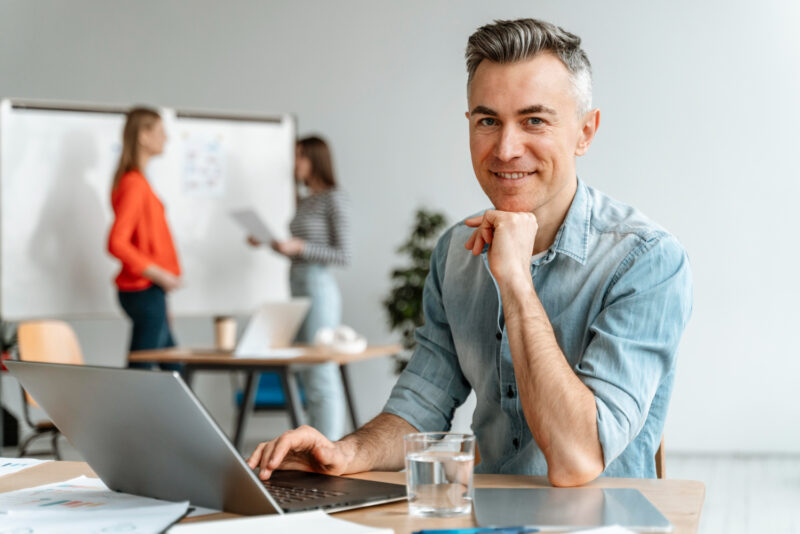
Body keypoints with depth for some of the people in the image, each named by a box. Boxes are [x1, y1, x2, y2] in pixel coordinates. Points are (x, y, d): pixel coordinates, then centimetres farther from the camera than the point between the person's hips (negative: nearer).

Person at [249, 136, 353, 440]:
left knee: (321, 373, -8)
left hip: (318, 287, -9)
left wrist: (299, 247, -18)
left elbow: (344, 255, -12)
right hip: (298, 286, 9)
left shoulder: (334, 198, -7)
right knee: (306, 374, 10)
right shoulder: (305, 200, 17)